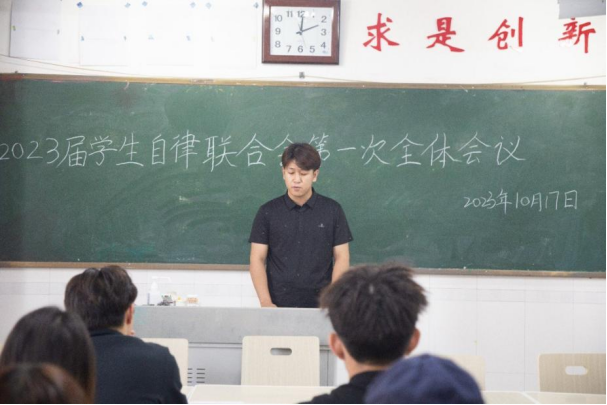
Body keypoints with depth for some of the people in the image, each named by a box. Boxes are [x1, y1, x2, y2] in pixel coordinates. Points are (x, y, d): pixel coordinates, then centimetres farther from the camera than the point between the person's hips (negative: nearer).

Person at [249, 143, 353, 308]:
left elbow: (341, 258, 2)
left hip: (319, 305, 0)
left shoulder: (332, 210, 2)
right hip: (278, 305, 0)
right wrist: (266, 302, -13)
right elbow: (257, 259, -1)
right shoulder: (268, 212, 2)